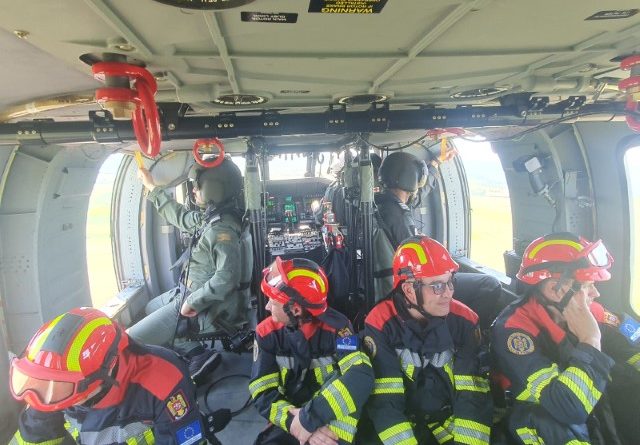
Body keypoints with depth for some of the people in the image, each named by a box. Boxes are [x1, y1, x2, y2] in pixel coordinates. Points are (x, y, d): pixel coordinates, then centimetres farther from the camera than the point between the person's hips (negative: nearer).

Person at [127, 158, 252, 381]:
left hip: (205, 306, -10)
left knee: (130, 341, -4)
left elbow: (226, 278, -36)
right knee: (151, 308, 31)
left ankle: (196, 353, -3)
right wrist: (152, 187, 23)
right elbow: (181, 216, 19)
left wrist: (193, 303, -25)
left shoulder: (223, 230, -29)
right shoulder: (209, 217, 1)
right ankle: (195, 348, 13)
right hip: (192, 291, 10)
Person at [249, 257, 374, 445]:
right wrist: (294, 422, -24)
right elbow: (263, 393, -8)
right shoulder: (267, 333, -7)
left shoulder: (335, 326, -16)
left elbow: (360, 377, -30)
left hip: (331, 420, -1)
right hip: (291, 418, 1)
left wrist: (309, 419, -31)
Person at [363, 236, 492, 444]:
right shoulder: (380, 325, -17)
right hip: (403, 425, -2)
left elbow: (473, 396, -10)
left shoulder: (464, 320, -9)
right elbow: (385, 403, -18)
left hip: (452, 422, 3)